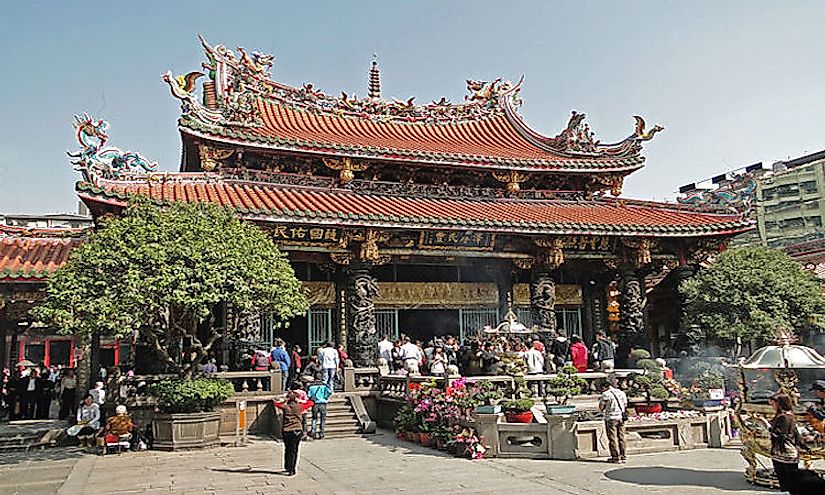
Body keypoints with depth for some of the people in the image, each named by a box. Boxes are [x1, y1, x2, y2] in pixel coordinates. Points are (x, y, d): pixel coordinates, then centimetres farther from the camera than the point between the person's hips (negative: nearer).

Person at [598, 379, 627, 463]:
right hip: (621, 418, 6)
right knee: (621, 438, 10)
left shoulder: (606, 394, -9)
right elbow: (625, 406, 17)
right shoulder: (622, 393, 9)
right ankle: (623, 457, 14)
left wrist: (601, 400, 10)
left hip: (611, 418, -6)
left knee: (613, 438, 0)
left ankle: (616, 457, 1)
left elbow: (601, 408, -7)